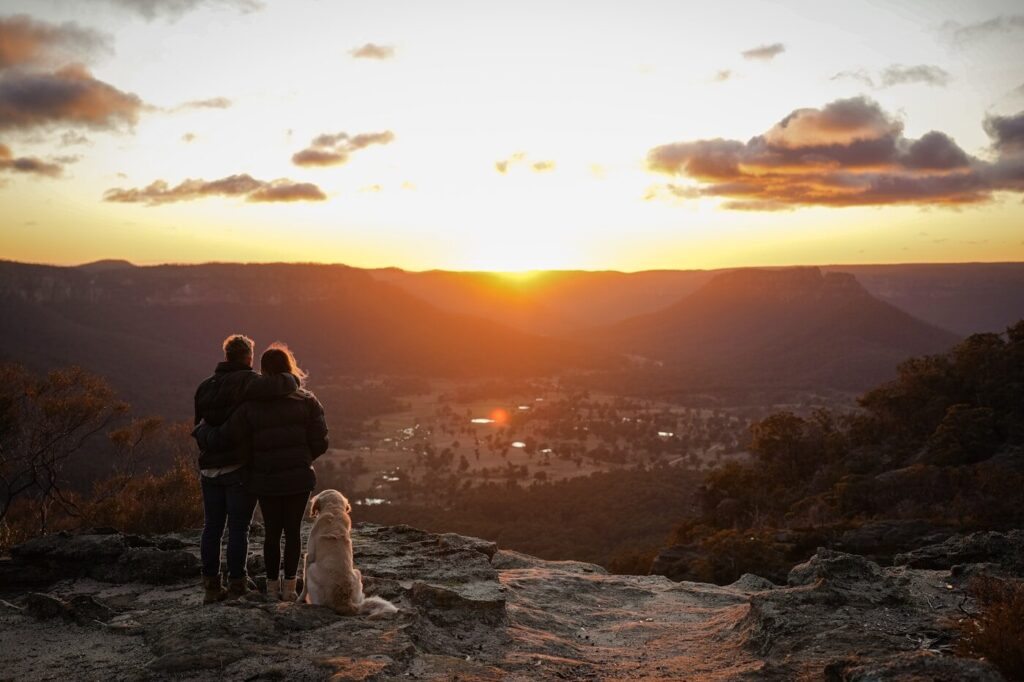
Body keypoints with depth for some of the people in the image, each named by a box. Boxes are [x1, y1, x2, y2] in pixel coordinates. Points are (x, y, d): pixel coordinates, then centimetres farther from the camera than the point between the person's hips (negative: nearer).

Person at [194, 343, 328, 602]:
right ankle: (289, 587, 11)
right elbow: (320, 443, -7)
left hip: (266, 481, 0)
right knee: (292, 531, 10)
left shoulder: (252, 405, -9)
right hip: (298, 478, 0)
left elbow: (224, 437, -9)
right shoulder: (307, 401, -7)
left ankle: (273, 586, 22)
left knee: (271, 532, 14)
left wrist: (201, 431, 11)